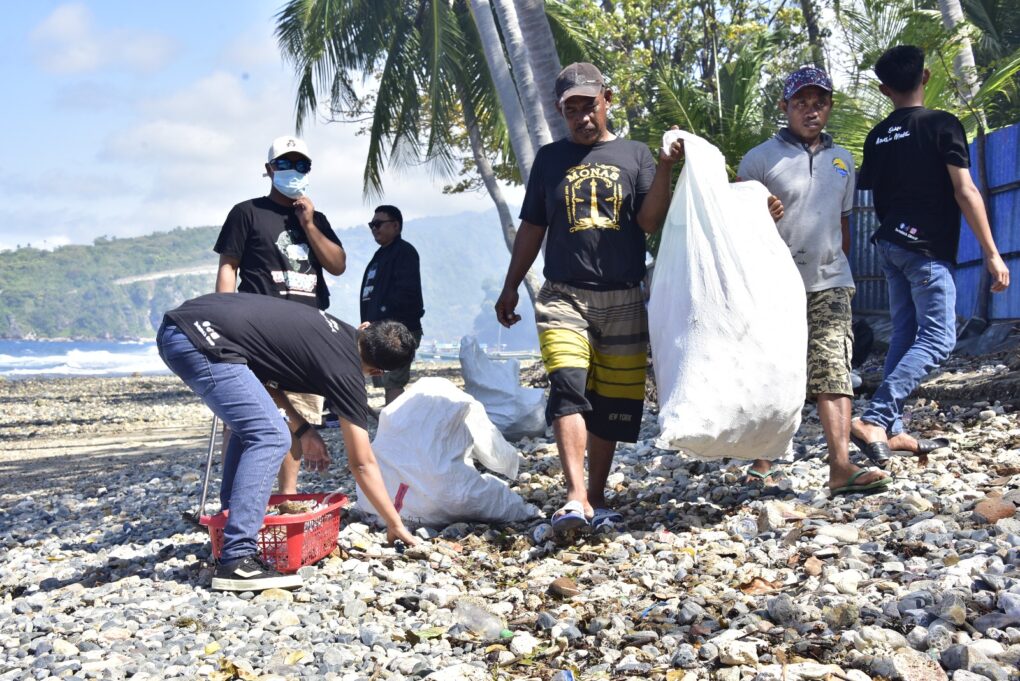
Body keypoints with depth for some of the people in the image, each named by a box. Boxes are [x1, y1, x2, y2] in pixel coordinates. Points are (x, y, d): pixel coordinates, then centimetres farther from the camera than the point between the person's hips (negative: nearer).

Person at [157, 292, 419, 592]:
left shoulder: (332, 329, 19)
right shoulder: (345, 370, -2)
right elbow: (362, 463, 3)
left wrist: (302, 429, 19)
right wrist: (395, 525, 12)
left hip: (174, 326, 10)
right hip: (200, 340, -9)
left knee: (254, 426, 23)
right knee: (270, 437, -11)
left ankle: (232, 527, 22)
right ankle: (236, 561, -14)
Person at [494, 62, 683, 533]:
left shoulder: (634, 155, 9)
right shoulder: (550, 159, 13)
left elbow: (650, 222, -2)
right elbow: (532, 228, 17)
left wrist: (664, 171, -15)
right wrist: (510, 286, 14)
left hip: (623, 301, 1)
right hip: (563, 297, -1)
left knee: (613, 404, 5)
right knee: (568, 387, -21)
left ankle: (597, 500, 19)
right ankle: (576, 498, -28)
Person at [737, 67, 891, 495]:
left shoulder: (841, 159, 16)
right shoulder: (760, 158, 0)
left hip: (830, 282, 3)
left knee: (834, 370, -9)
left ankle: (841, 465, -14)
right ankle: (763, 463, 12)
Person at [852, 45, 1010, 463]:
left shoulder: (877, 137, 9)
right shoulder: (942, 125, -9)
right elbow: (965, 192, -14)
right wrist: (992, 253, -12)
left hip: (890, 245, 7)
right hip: (927, 249, -7)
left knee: (905, 336, 12)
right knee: (937, 340, -7)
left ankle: (893, 430, 9)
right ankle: (874, 419, -20)